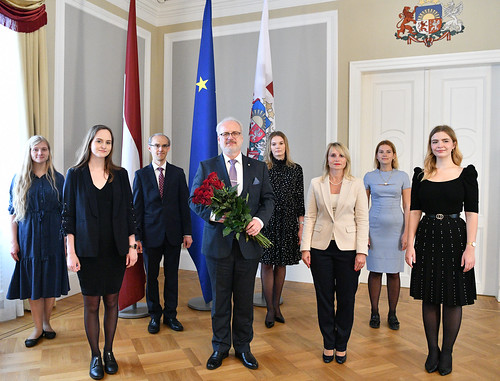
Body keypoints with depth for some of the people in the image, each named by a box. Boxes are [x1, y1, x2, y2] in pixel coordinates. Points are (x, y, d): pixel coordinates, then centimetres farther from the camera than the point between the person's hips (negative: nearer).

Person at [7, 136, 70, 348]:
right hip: (28, 236, 0)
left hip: (52, 237, 0)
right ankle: (38, 328, 18)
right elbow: (13, 213, 2)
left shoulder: (57, 179, 3)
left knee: (51, 281, 7)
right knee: (32, 281, 5)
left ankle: (46, 323, 24)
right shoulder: (19, 179, 2)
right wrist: (13, 241, -4)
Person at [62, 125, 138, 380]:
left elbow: (128, 211, 5)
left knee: (112, 300, 10)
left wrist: (132, 245, 1)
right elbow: (68, 214, -1)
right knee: (91, 303, 7)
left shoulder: (120, 175, 4)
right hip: (88, 250, -1)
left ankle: (109, 352, 28)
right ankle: (95, 356, 23)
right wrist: (71, 252, -7)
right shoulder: (75, 175, 0)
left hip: (116, 249, 2)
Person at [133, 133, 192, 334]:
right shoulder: (141, 175, 2)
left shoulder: (178, 173, 5)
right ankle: (155, 316, 25)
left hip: (173, 234, 1)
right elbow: (137, 207, 1)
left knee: (172, 276, 10)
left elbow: (184, 204, 4)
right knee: (151, 277, 9)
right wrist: (136, 236, -4)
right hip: (151, 234, -1)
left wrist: (187, 232, 0)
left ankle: (170, 314, 25)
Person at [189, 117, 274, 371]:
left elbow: (268, 198, 6)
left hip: (248, 243, 1)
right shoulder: (206, 167, 3)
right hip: (218, 243, -1)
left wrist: (260, 219, -13)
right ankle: (220, 347, 30)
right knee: (220, 298, 12)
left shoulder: (259, 168, 7)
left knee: (245, 299, 12)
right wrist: (211, 214, -18)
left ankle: (243, 347, 30)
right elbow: (194, 200, 1)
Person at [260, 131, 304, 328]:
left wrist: (301, 225, 3)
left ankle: (276, 305, 25)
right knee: (267, 264, 0)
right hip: (266, 221, -2)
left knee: (281, 264, 10)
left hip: (287, 222, 2)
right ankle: (270, 309, 12)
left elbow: (300, 199, 6)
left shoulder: (296, 169, 6)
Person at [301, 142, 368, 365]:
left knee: (346, 299, 7)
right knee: (324, 298, 8)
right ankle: (328, 344, 26)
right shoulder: (316, 184, 4)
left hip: (347, 247, 0)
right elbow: (309, 217, 4)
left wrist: (361, 251, -7)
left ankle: (341, 346, 25)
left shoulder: (356, 185, 2)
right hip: (321, 247, 1)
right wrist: (305, 247, -2)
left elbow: (362, 219, 0)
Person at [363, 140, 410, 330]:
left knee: (394, 272, 4)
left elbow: (407, 207, 4)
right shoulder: (369, 177, 6)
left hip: (395, 227, 0)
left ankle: (392, 314, 18)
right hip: (374, 227, 0)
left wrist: (406, 232, -4)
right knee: (375, 270, 3)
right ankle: (374, 313, 15)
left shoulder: (402, 176, 5)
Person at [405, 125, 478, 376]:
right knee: (429, 298, 9)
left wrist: (470, 247, -12)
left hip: (454, 237, -2)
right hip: (427, 238, 2)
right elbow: (414, 212, 4)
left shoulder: (466, 174, 0)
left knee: (453, 298, 6)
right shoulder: (421, 176, 6)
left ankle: (447, 353, 23)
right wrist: (410, 244, -2)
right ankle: (432, 351, 24)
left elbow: (472, 213, -4)